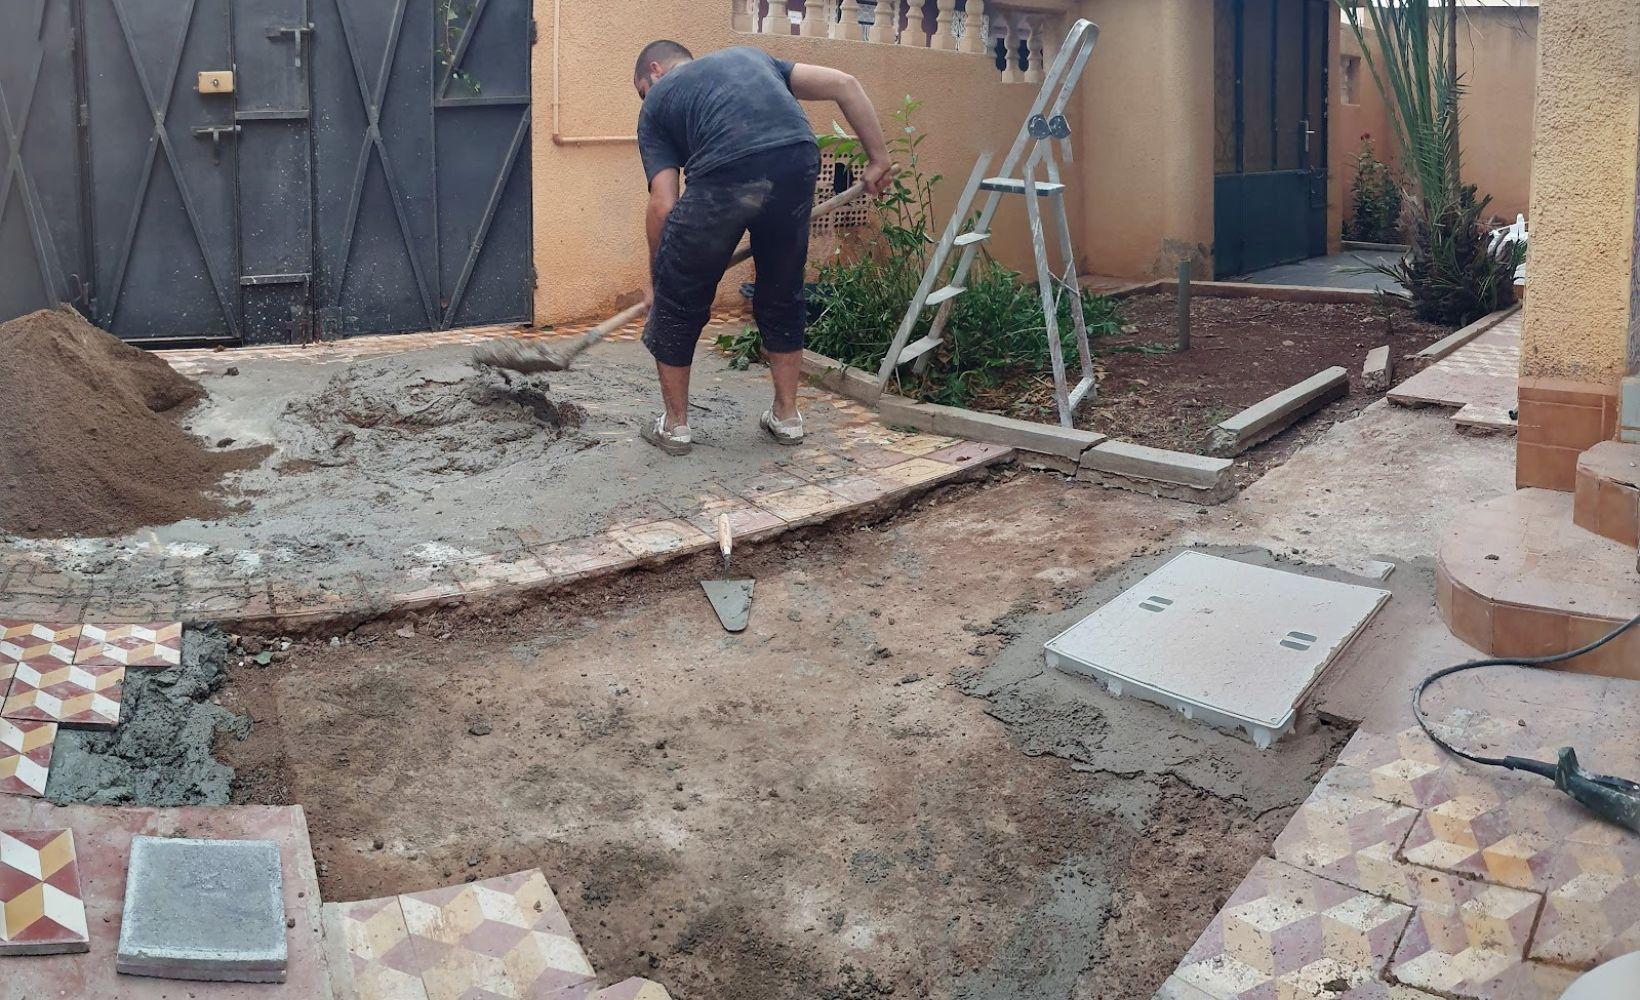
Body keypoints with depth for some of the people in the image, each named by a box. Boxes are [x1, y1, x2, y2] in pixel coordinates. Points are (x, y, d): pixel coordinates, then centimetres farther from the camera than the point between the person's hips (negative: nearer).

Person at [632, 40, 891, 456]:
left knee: (678, 301, 17)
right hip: (798, 163, 4)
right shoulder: (748, 56, 35)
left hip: (724, 175, -4)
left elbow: (663, 205, 13)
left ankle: (675, 425, 28)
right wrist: (878, 159, 25)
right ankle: (787, 415, 36)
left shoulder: (657, 102, 24)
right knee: (782, 296, 26)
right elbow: (844, 84, 23)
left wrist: (656, 278, 24)